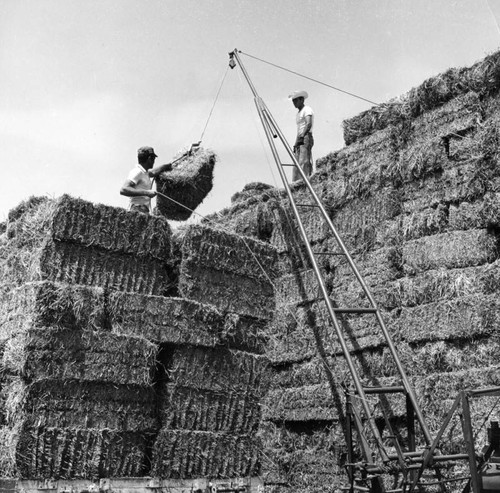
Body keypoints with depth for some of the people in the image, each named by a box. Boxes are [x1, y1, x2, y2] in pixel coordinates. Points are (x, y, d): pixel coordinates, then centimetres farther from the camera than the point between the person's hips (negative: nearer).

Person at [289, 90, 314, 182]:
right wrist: (296, 143, 21)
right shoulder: (299, 112, 24)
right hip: (299, 140, 9)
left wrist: (302, 136, -32)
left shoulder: (307, 109, -3)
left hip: (306, 139, -9)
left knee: (304, 162, -19)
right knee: (297, 165, 1)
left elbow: (309, 124, -20)